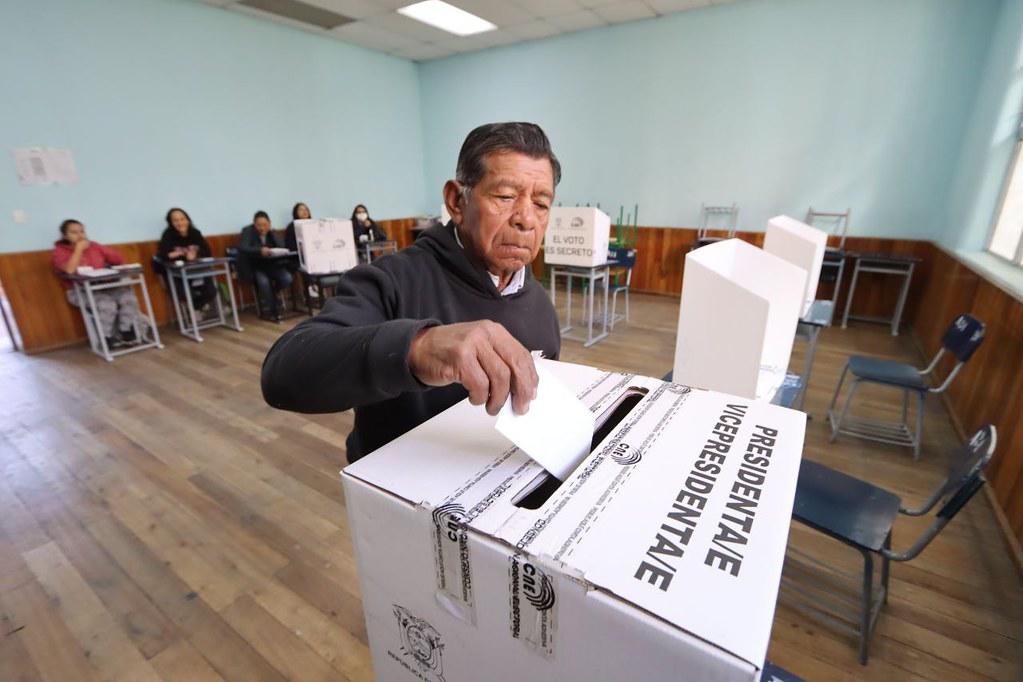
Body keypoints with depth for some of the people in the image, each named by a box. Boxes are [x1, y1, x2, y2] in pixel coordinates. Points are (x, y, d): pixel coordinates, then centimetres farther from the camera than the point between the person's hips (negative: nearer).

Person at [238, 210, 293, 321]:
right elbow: (242, 248, -27)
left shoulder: (271, 231, 6)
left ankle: (268, 298, 2)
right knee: (263, 281, -35)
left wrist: (271, 232, -16)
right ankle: (270, 310, -14)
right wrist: (260, 250, -42)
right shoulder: (247, 231, -7)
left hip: (271, 264, 4)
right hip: (254, 266, -4)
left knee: (287, 278, -25)